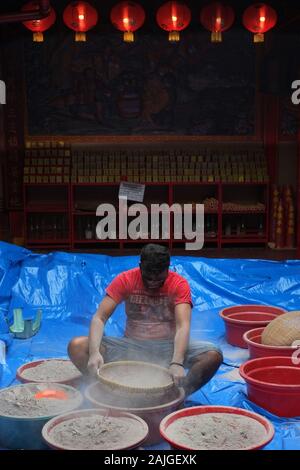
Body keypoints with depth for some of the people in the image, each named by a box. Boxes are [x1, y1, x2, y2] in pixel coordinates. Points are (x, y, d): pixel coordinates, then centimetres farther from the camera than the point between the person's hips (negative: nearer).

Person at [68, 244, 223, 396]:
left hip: (168, 347, -1)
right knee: (76, 347, -21)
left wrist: (177, 363, -41)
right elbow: (99, 318, -13)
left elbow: (183, 326, -23)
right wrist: (94, 352, -32)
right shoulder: (125, 280, -8)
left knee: (214, 355, -29)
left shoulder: (179, 284, -10)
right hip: (132, 346, 1)